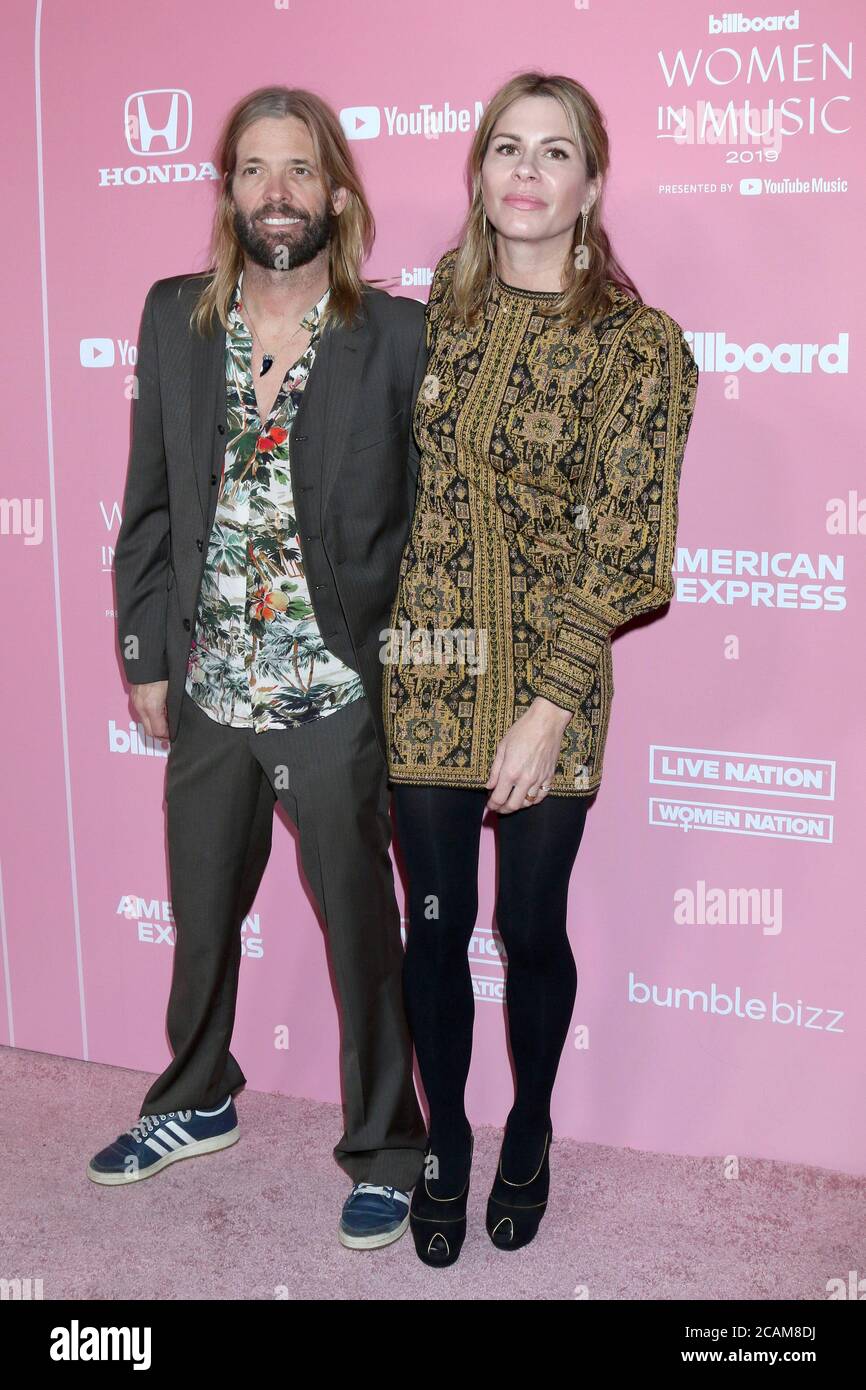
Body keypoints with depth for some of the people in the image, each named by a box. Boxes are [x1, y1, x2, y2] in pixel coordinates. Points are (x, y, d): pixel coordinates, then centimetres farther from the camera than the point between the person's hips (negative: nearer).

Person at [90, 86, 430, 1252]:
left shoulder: (399, 336, -9)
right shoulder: (174, 320, 2)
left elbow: (430, 513, -5)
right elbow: (150, 505, 6)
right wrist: (145, 653, 5)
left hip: (336, 696, -4)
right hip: (208, 689, 4)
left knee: (361, 931, 10)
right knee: (201, 914, 21)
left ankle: (384, 1151, 30)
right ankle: (196, 1102, 46)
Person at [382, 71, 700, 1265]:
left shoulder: (637, 343, -6)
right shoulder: (428, 316, 6)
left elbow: (620, 543, -10)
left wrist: (550, 705, -15)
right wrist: (363, 649, 7)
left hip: (549, 684, -2)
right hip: (422, 674, 3)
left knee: (532, 928, 10)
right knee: (434, 922, 11)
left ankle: (530, 1132, 36)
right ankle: (445, 1140, 33)